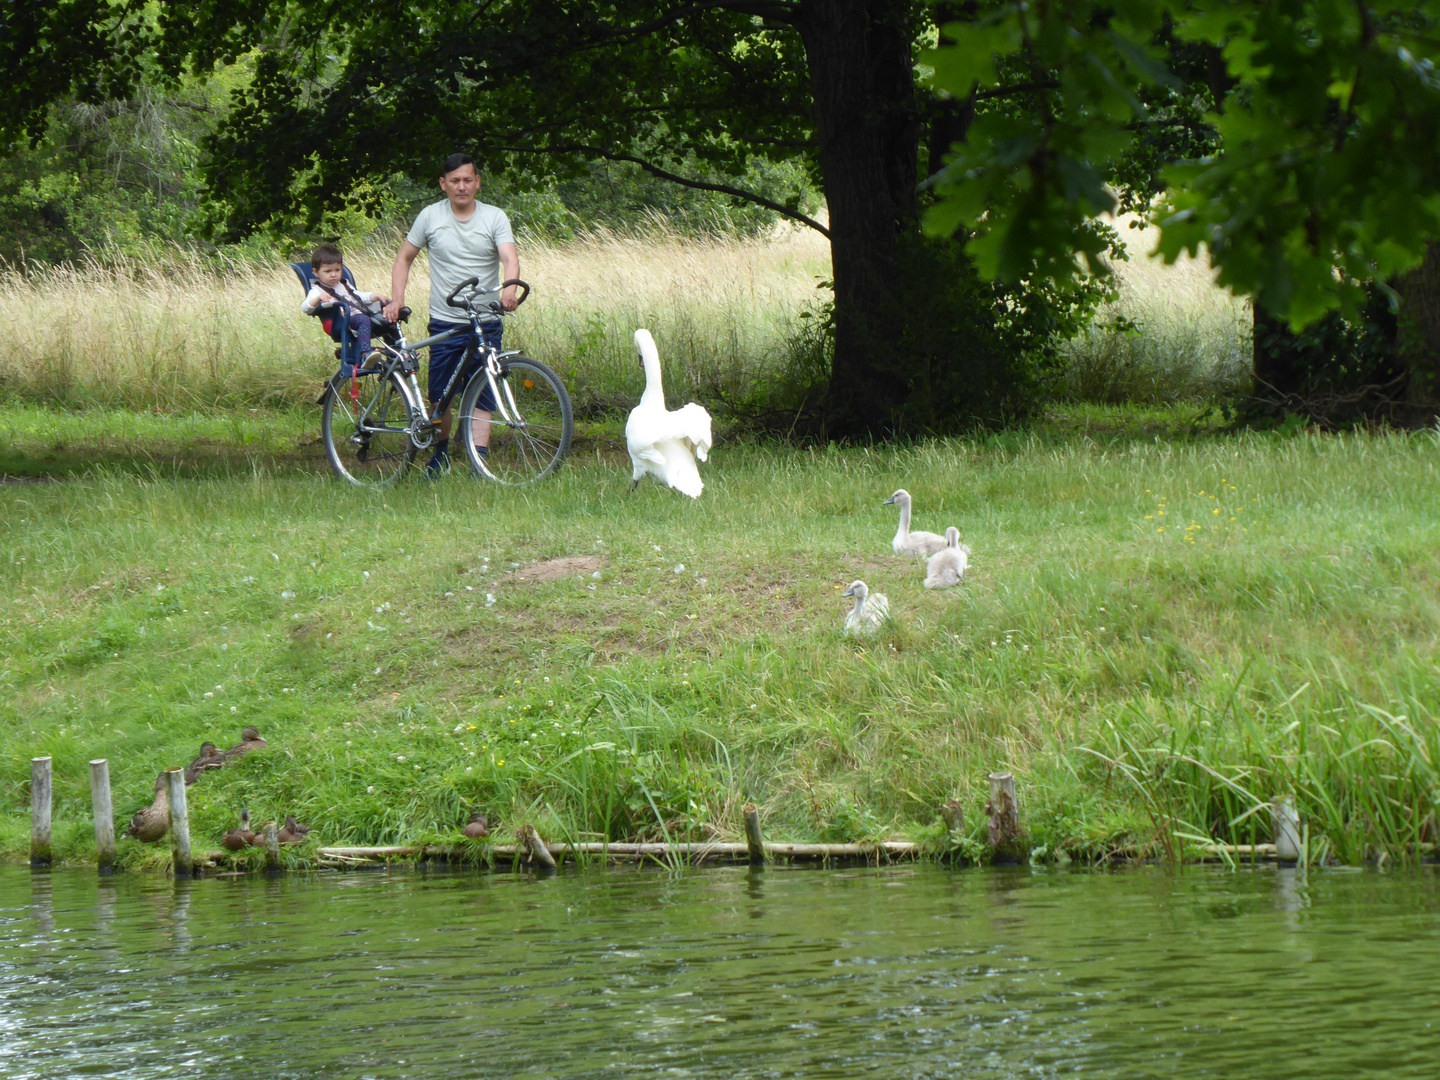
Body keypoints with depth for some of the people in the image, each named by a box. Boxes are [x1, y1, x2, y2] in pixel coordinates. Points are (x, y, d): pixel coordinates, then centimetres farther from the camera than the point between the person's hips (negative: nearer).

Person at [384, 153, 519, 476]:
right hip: (444, 322, 1)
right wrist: (396, 300, -1)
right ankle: (441, 452, 27)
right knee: (439, 395, 5)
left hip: (485, 324, -1)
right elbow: (405, 258, 12)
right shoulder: (431, 216, 3)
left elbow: (509, 258, -13)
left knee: (482, 397, -7)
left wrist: (508, 289, -35)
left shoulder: (495, 218, 0)